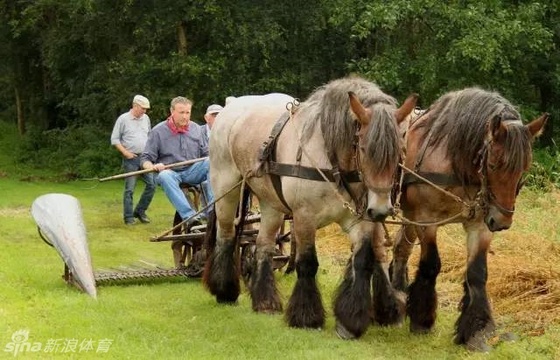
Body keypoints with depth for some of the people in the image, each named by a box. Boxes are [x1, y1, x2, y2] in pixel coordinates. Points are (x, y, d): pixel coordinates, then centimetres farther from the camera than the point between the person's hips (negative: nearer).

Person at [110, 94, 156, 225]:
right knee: (129, 189, -4)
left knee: (151, 185, 0)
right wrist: (125, 152, -11)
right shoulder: (123, 119, -4)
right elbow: (114, 139, -3)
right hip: (131, 159, -5)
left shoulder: (146, 118, 11)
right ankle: (129, 217, 3)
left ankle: (140, 211, 15)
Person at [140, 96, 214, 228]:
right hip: (171, 172, -2)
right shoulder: (158, 131, 1)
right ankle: (190, 216, -51)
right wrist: (153, 167, -22)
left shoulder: (196, 128, 9)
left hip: (193, 172, 2)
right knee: (165, 176, -38)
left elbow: (206, 153, 16)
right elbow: (146, 159, 2)